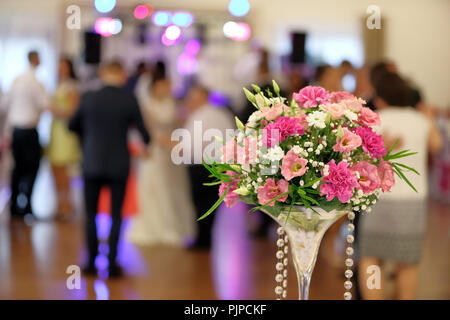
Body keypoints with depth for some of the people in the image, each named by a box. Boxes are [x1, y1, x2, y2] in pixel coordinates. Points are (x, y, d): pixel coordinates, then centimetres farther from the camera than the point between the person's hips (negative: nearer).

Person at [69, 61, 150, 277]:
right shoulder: (129, 101, -8)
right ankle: (112, 263, 7)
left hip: (92, 164, 1)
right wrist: (146, 143, 22)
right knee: (116, 215, 9)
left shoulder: (89, 98, -5)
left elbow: (72, 126, 9)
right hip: (119, 165, 0)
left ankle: (92, 262, 15)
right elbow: (143, 131, -1)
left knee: (91, 215, 12)